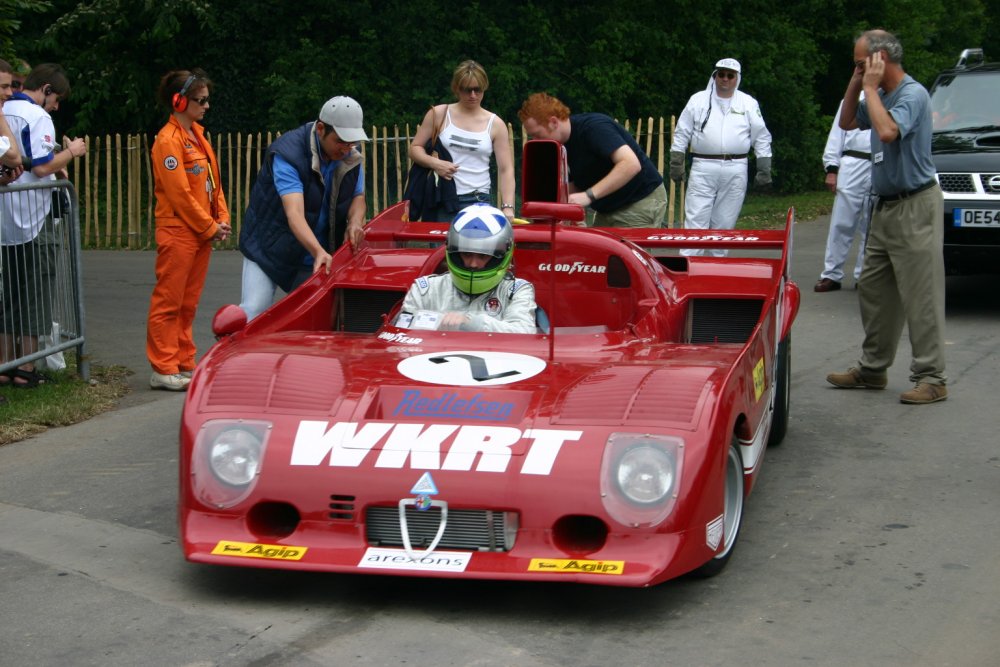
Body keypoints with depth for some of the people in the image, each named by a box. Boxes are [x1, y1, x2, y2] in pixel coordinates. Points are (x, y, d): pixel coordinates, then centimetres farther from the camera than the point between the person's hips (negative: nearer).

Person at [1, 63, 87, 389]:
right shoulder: (37, 116, -13)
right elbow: (41, 167, -20)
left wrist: (56, 164, 17)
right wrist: (71, 152, -4)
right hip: (32, 218, -7)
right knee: (35, 290, 1)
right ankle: (26, 370, 3)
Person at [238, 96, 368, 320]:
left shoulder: (350, 155, -7)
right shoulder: (287, 154, -27)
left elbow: (358, 196, 6)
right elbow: (294, 212, -39)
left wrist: (355, 221, -19)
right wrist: (318, 251, -54)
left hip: (319, 254, 5)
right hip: (269, 249, -5)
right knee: (252, 313, -14)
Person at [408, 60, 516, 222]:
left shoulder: (495, 124, 6)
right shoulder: (439, 114, 6)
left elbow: (506, 169, 2)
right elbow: (415, 148, 10)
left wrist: (508, 207, -12)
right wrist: (434, 163, -11)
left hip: (478, 201, 0)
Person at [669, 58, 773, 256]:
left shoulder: (749, 104, 8)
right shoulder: (698, 100, 7)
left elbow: (762, 139, 10)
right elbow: (682, 134, 9)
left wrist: (764, 170, 5)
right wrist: (676, 163, 3)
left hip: (735, 171, 1)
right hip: (703, 168, -1)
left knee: (725, 222, 7)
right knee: (696, 220, -7)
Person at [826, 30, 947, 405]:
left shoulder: (913, 94, -14)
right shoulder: (882, 95, 13)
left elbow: (887, 131, -30)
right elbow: (846, 123, 24)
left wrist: (871, 87, -17)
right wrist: (856, 83, 10)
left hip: (915, 208, -10)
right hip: (886, 208, 10)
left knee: (920, 296, -7)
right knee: (873, 290, 13)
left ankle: (930, 379, -4)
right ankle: (872, 368, 23)